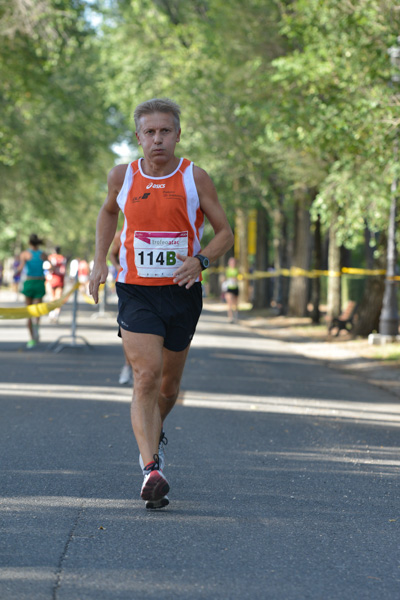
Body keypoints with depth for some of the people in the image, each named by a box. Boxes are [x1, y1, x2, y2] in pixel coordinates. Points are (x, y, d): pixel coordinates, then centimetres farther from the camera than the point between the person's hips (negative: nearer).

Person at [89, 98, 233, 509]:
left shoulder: (195, 178, -4)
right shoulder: (122, 177, 0)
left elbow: (225, 233, 1)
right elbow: (108, 213, 22)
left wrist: (199, 260, -19)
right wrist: (99, 261, 9)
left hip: (182, 292, 1)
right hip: (136, 291, -1)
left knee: (168, 386, 14)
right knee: (146, 376, -19)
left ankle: (154, 434, 46)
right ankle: (151, 470, -24)